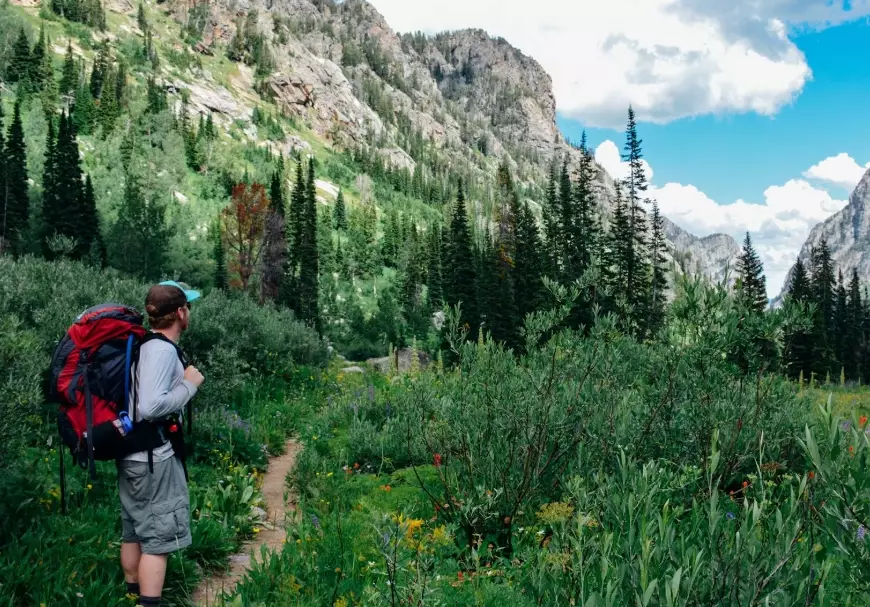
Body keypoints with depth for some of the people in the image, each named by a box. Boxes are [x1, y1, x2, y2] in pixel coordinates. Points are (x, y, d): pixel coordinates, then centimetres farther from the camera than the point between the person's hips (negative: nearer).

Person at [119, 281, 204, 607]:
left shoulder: (143, 345, 8)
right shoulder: (163, 350, -20)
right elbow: (151, 407, -28)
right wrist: (189, 385, -16)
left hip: (134, 455, 9)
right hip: (154, 459, -9)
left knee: (134, 531, 19)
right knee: (157, 537, -2)